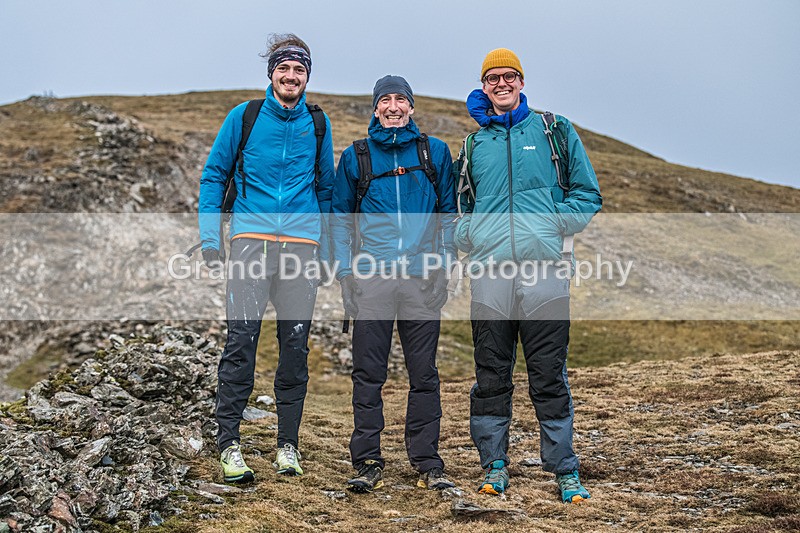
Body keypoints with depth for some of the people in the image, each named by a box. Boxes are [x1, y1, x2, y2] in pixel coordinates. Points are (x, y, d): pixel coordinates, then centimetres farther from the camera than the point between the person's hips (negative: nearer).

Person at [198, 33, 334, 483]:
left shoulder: (317, 124, 11)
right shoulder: (244, 117, 5)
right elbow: (214, 175, 10)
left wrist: (326, 249, 14)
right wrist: (210, 235, 1)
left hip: (302, 243, 2)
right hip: (252, 240, -2)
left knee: (296, 345, 4)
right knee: (242, 340, -8)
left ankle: (288, 443, 13)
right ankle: (229, 442, 0)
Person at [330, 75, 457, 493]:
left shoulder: (435, 152, 11)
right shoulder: (355, 156, 10)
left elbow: (448, 213, 12)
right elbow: (340, 218, 12)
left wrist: (443, 266, 2)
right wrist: (346, 272, 2)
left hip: (422, 278, 0)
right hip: (371, 276, 0)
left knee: (424, 374, 3)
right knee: (368, 374, 0)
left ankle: (427, 462, 11)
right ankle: (367, 463, 8)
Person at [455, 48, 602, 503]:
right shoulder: (474, 144, 17)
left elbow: (587, 193, 10)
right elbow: (460, 205, 25)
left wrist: (554, 225, -4)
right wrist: (469, 234, 5)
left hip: (543, 269, -2)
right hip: (489, 271, 2)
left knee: (549, 375, -1)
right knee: (491, 375, 5)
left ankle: (566, 470, 8)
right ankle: (495, 465, 17)